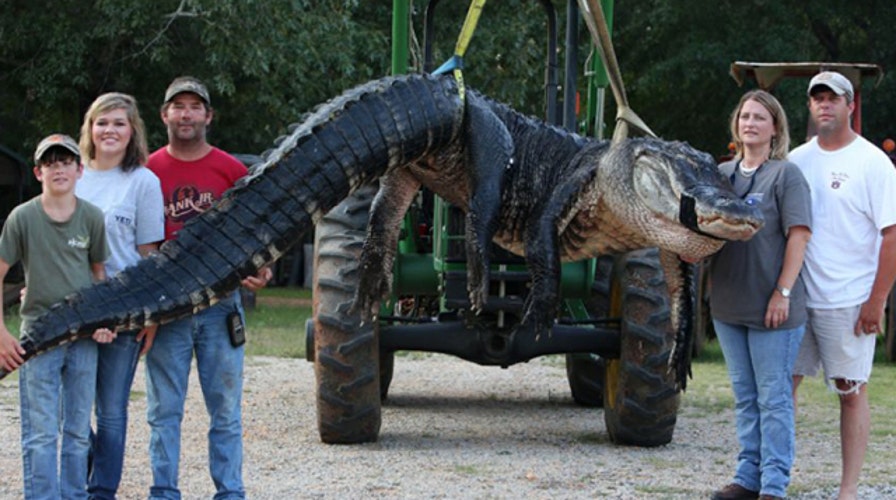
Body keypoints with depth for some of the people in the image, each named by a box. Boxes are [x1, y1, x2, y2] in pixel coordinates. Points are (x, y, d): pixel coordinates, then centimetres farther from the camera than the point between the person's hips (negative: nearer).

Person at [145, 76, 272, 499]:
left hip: (220, 305, 0)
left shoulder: (231, 171, 4)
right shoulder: (148, 171, 4)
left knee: (225, 408, 4)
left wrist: (259, 270, -10)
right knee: (164, 410, 3)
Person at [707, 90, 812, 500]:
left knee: (773, 398, -3)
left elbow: (798, 235, -12)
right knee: (744, 397, 13)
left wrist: (783, 292, -17)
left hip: (771, 310, -6)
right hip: (728, 305, 6)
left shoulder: (785, 174, -5)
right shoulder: (721, 173, 12)